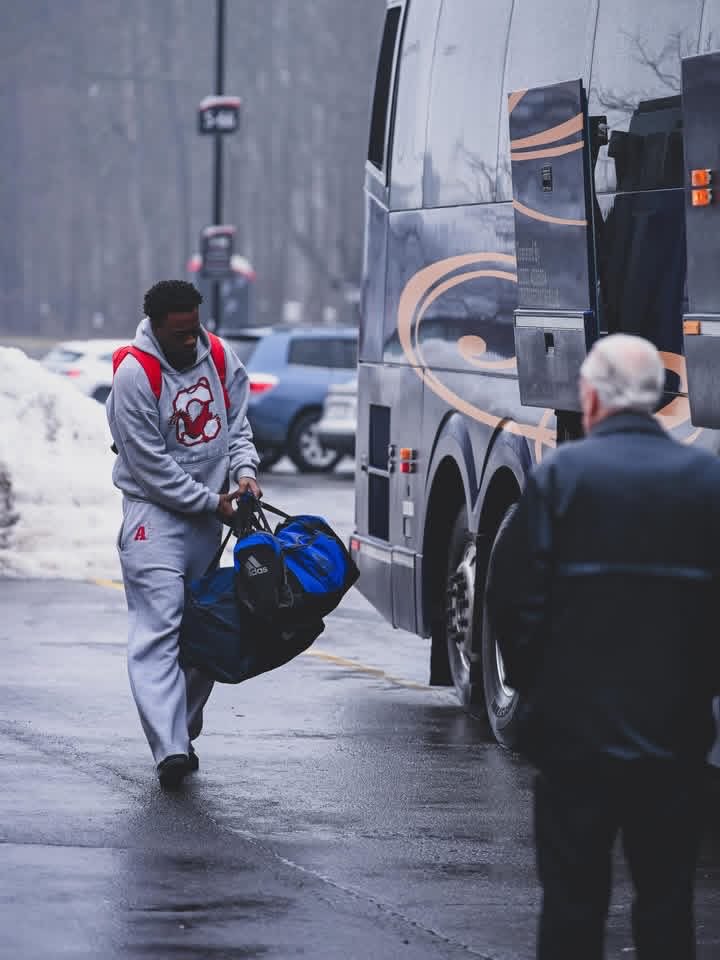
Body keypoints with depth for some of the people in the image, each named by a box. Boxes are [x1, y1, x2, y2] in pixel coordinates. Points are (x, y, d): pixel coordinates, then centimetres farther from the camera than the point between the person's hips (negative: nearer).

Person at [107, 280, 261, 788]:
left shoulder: (219, 358, 3)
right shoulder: (134, 376, -16)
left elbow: (237, 422, 13)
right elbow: (152, 465, -15)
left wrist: (243, 470, -7)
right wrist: (213, 502, -11)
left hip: (208, 517, 7)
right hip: (155, 513, -6)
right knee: (158, 630, -15)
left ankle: (184, 733, 20)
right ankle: (170, 749, -24)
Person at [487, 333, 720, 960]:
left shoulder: (560, 475, -8)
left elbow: (514, 597, -7)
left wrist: (533, 686, 7)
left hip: (576, 726, -2)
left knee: (573, 900, 5)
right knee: (668, 901, 9)